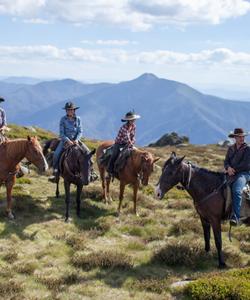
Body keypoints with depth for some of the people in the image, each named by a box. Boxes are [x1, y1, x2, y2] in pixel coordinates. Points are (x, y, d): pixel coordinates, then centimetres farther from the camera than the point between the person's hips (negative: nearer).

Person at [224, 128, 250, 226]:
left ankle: (235, 217, -39)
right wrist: (228, 168, -11)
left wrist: (234, 170, -12)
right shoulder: (231, 149, 15)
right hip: (232, 174, 6)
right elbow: (226, 161, 11)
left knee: (236, 191, -32)